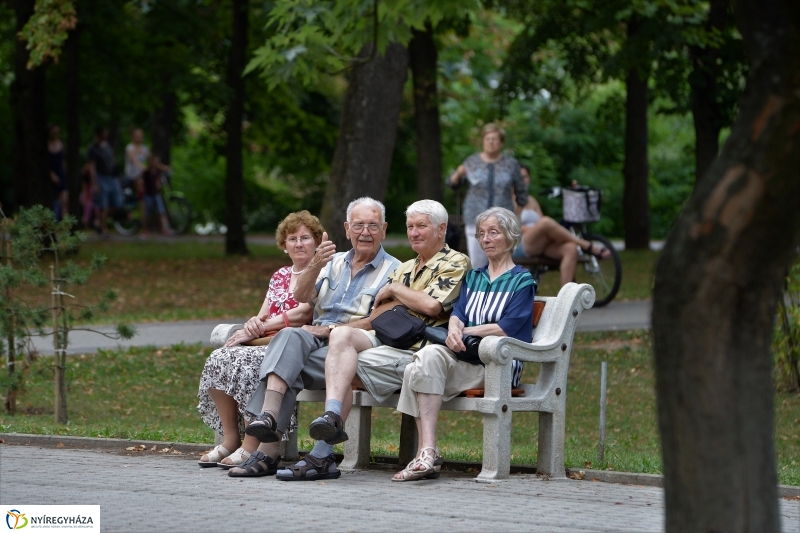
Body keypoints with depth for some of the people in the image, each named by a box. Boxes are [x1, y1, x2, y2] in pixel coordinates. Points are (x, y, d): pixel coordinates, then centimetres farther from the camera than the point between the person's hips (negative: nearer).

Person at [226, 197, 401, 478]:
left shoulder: (392, 271, 7)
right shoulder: (334, 262, 24)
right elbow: (302, 297, 8)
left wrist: (329, 329, -11)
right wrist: (316, 265, -11)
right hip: (314, 342, 4)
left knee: (291, 339, -30)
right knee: (292, 336, -31)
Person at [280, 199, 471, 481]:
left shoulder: (455, 263, 6)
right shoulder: (406, 268, 30)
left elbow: (432, 306, -12)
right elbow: (375, 315, 20)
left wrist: (394, 290, 3)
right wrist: (406, 298, 0)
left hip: (414, 349, -7)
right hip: (383, 340, 7)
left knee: (344, 365, -24)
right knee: (342, 333, -25)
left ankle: (323, 455, -30)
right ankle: (332, 417, -40)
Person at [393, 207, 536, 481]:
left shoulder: (522, 281, 7)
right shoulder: (473, 277, 26)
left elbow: (507, 328, -7)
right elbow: (458, 313, 10)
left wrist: (465, 331, -7)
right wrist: (454, 330, -13)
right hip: (464, 358, 5)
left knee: (429, 357, -31)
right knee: (428, 356, -30)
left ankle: (427, 453, -38)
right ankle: (427, 453, -40)